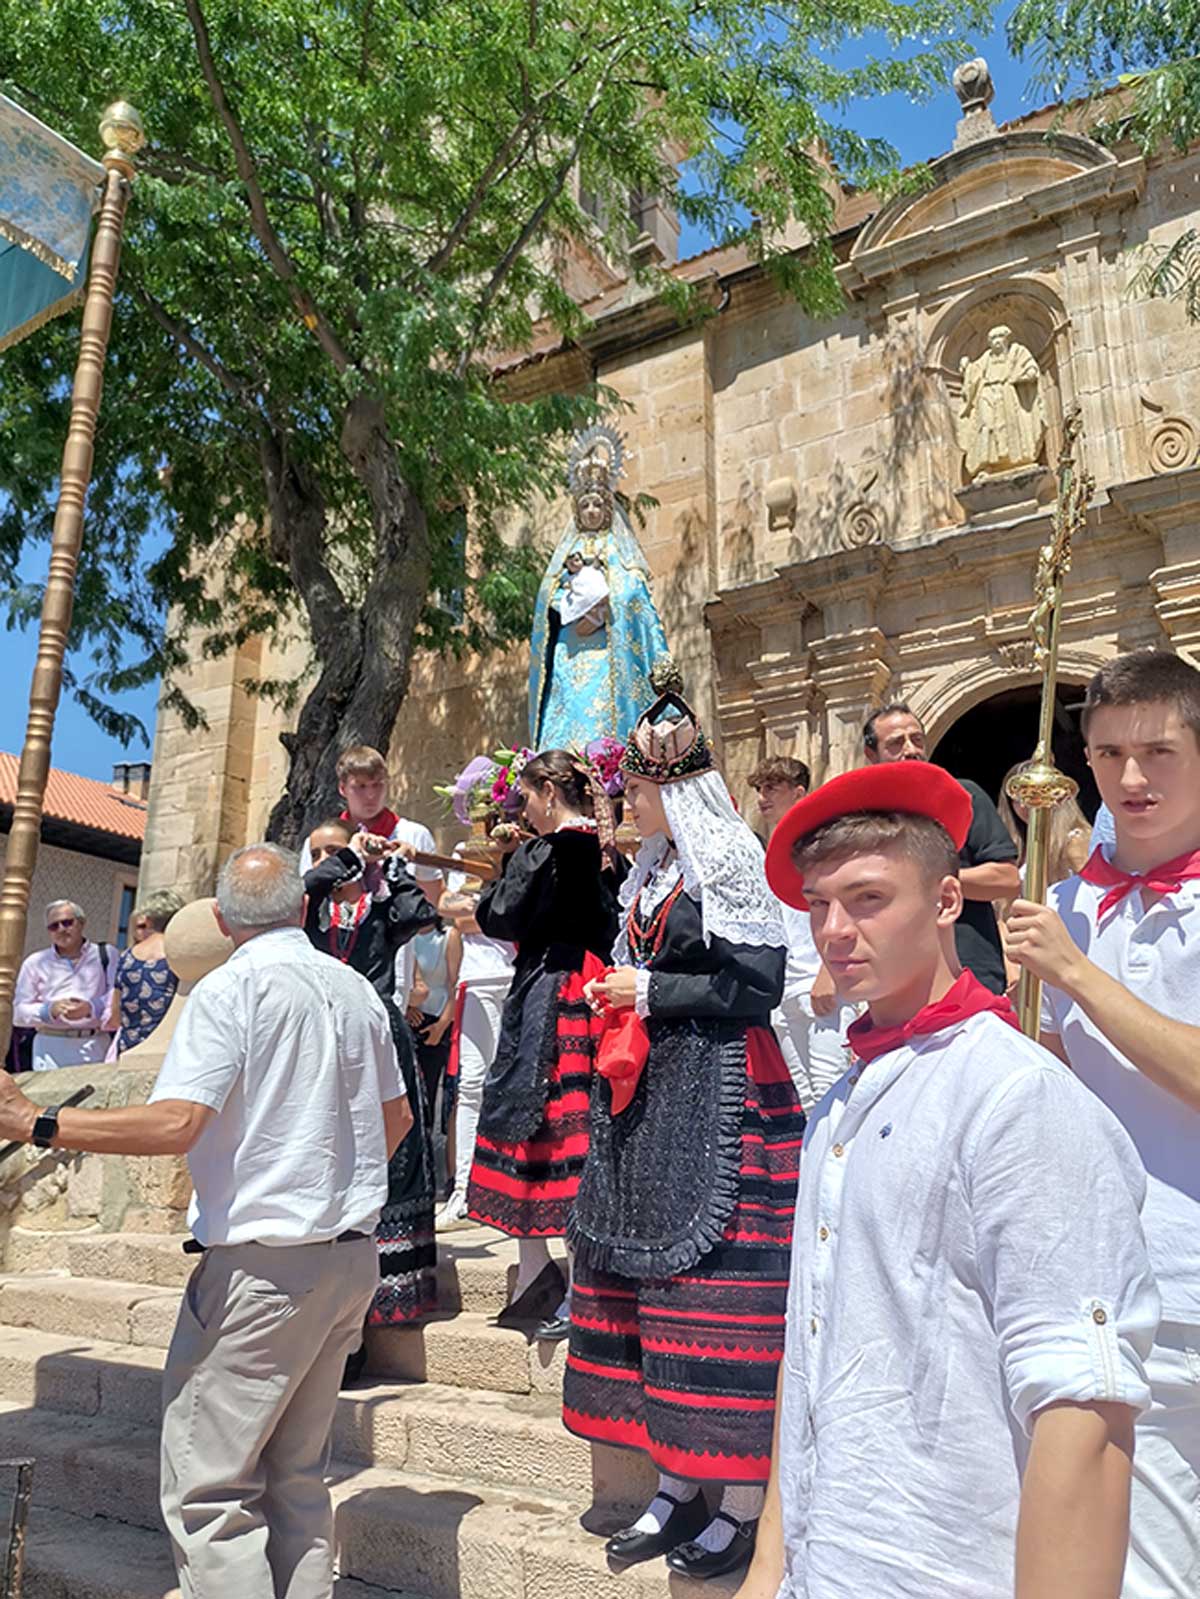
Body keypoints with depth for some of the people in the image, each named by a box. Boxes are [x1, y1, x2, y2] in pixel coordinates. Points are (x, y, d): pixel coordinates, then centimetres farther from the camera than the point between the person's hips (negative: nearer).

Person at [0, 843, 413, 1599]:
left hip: (264, 1261, -7)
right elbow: (396, 1117, 17)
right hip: (352, 1255, 7)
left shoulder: (231, 989, -12)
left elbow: (175, 1124, -21)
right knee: (296, 1477, 17)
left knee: (208, 1484, 1)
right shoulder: (356, 989, 8)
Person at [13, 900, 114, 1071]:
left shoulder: (106, 956, 10)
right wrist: (50, 1010, -9)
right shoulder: (35, 962, 13)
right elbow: (19, 1013, 9)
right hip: (50, 1048, 1)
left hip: (95, 1047, -1)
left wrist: (91, 1008, -17)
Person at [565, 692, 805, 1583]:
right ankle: (679, 1485, 24)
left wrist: (650, 992, -12)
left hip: (721, 1093, -9)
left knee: (718, 1277, -3)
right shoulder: (654, 872, 15)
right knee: (652, 1273, 11)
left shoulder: (733, 866, -10)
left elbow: (758, 990, -16)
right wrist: (619, 996, 4)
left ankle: (742, 1505, 12)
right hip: (651, 1091, 9)